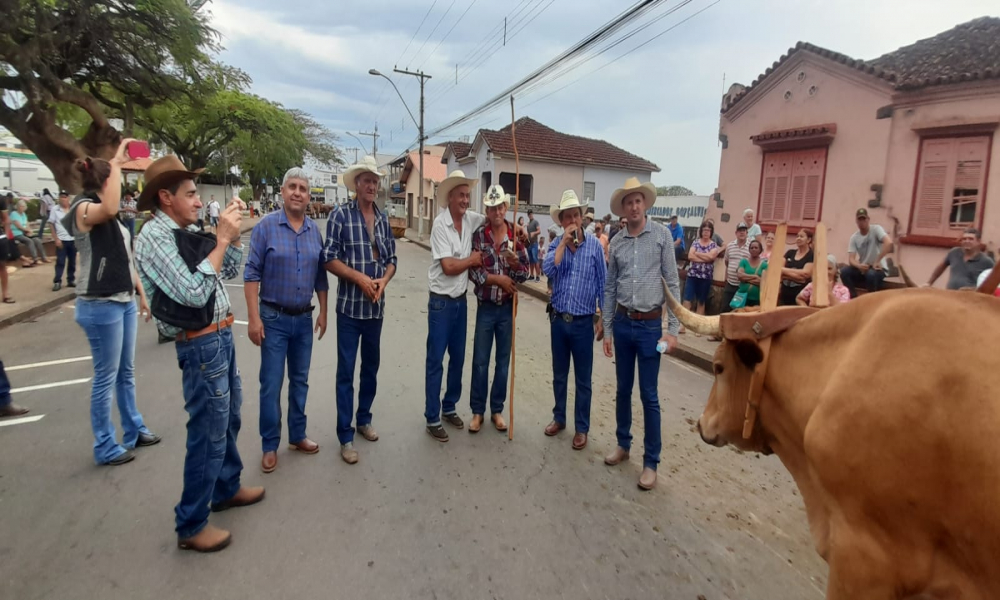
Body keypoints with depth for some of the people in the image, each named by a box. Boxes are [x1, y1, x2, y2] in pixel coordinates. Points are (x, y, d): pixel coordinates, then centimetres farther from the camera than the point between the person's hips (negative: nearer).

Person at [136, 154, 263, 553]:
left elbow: (230, 271, 15)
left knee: (229, 419, 22)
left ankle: (227, 489, 42)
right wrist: (221, 239, -22)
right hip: (201, 345, -9)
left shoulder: (188, 232, 8)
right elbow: (194, 293, -26)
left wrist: (234, 233, 1)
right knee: (209, 433, 0)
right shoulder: (154, 236, -17)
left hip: (221, 336, 9)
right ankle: (190, 526, 16)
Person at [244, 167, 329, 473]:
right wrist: (254, 318, -14)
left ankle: (297, 436, 29)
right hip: (274, 318, -4)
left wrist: (323, 312, 9)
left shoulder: (315, 230, 4)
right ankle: (269, 446, 18)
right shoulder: (266, 226, -8)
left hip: (304, 318, 4)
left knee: (300, 381, 14)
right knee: (271, 385, 3)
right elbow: (252, 274, -9)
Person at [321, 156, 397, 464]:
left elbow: (391, 260, 9)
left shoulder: (383, 219, 7)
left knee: (371, 367, 16)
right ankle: (345, 436, 11)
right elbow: (329, 258, -9)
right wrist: (359, 277, -18)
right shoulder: (340, 215, -7)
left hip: (376, 306, 5)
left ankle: (364, 419, 34)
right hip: (350, 306, -5)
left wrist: (383, 280, -10)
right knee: (346, 372, 2)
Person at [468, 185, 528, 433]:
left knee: (503, 361, 10)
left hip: (508, 307, 1)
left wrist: (514, 263, -20)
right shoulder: (478, 235, -5)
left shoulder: (516, 236, -1)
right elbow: (473, 271, -10)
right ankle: (478, 411, 20)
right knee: (480, 361, 6)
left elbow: (525, 274, 0)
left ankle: (497, 410, 24)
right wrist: (499, 279, -18)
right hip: (486, 307, -1)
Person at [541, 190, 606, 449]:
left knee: (583, 379, 7)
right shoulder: (557, 244, 1)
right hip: (558, 320, 3)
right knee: (559, 375, 16)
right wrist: (565, 241, -18)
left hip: (583, 322, -2)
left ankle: (582, 428, 21)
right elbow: (547, 269, -19)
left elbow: (602, 284, -1)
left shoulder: (594, 245, -5)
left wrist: (603, 318, -2)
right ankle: (559, 418, 33)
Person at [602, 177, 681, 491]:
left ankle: (651, 461, 15)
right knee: (623, 389, 14)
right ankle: (623, 444, 32)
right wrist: (607, 330, 8)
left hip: (650, 326, -3)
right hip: (622, 324, 3)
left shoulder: (662, 234, -4)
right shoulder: (616, 242, 5)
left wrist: (672, 329, -10)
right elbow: (610, 289, 10)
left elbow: (672, 283, -5)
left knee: (649, 395, 2)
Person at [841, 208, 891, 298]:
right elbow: (851, 259, -6)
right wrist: (859, 266, -29)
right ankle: (854, 298, -9)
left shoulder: (876, 229, -10)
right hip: (862, 268, 4)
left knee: (871, 274, -37)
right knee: (844, 272, -22)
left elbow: (889, 242, -27)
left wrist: (877, 261, -29)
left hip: (878, 268, -4)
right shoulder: (854, 237, 2)